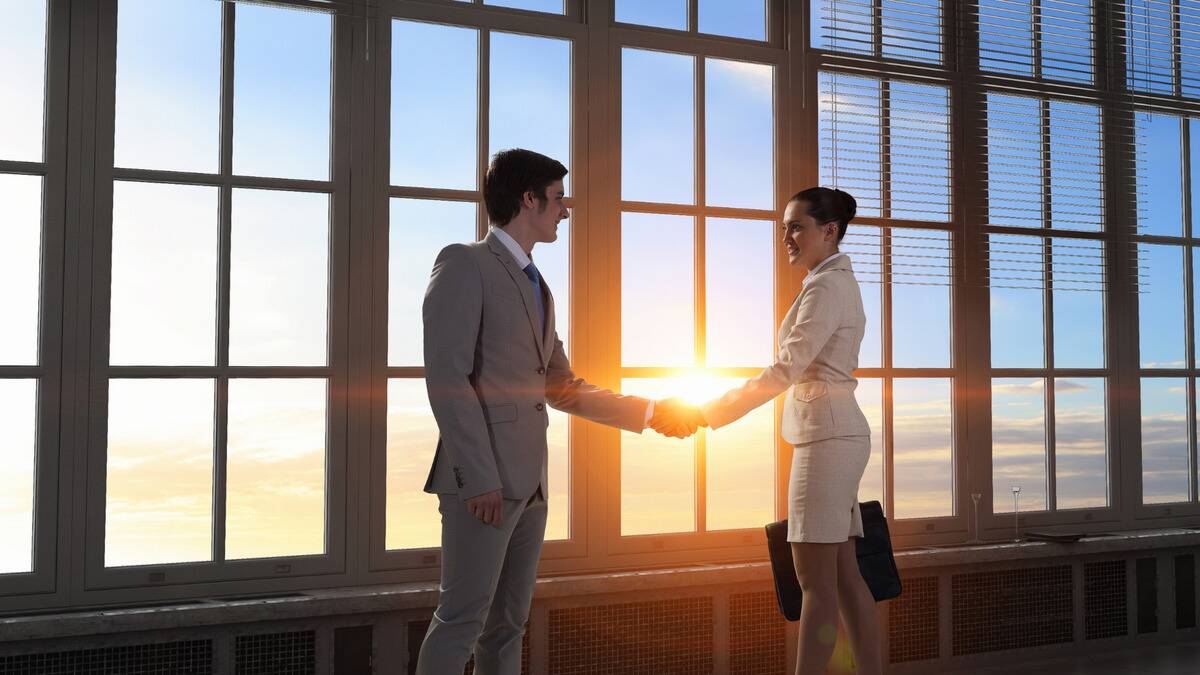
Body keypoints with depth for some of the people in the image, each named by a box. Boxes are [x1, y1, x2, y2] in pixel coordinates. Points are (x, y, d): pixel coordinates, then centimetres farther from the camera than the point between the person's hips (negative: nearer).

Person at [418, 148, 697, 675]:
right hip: (483, 480, -8)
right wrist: (480, 478, -19)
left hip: (529, 480, 8)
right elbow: (445, 377, -15)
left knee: (508, 622, 11)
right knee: (462, 620, -4)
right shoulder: (463, 264, -6)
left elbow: (563, 389, 20)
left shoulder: (537, 286, 20)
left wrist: (648, 412, 15)